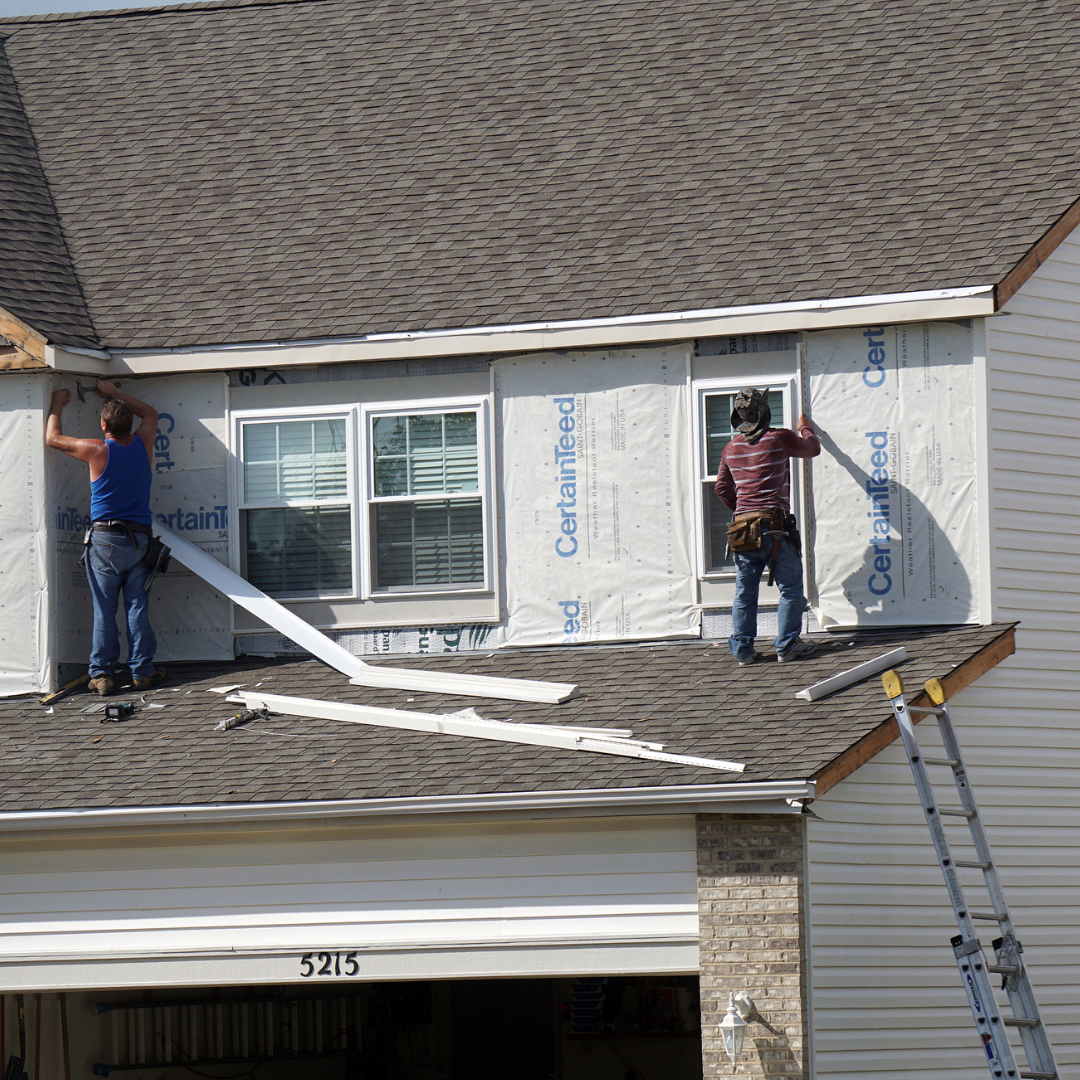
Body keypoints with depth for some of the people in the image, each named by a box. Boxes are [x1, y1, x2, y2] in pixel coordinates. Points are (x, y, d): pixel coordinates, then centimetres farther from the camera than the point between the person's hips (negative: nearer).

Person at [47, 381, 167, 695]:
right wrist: (115, 394, 31)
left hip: (105, 539, -3)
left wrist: (58, 404, 20)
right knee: (137, 608, 5)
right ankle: (142, 670, 6)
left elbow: (53, 438, 5)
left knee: (104, 610, 0)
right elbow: (150, 413, 25)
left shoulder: (97, 451, -8)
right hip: (139, 539, 3)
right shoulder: (142, 445, 2)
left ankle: (102, 673, -2)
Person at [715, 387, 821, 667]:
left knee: (745, 591, 9)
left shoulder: (732, 448, 11)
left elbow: (722, 489, 18)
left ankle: (742, 649, 10)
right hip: (774, 525, -5)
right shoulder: (779, 438, -5)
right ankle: (786, 646, 3)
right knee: (791, 587, 5)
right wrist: (805, 428, 33)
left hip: (742, 524, 5)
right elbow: (812, 449, 13)